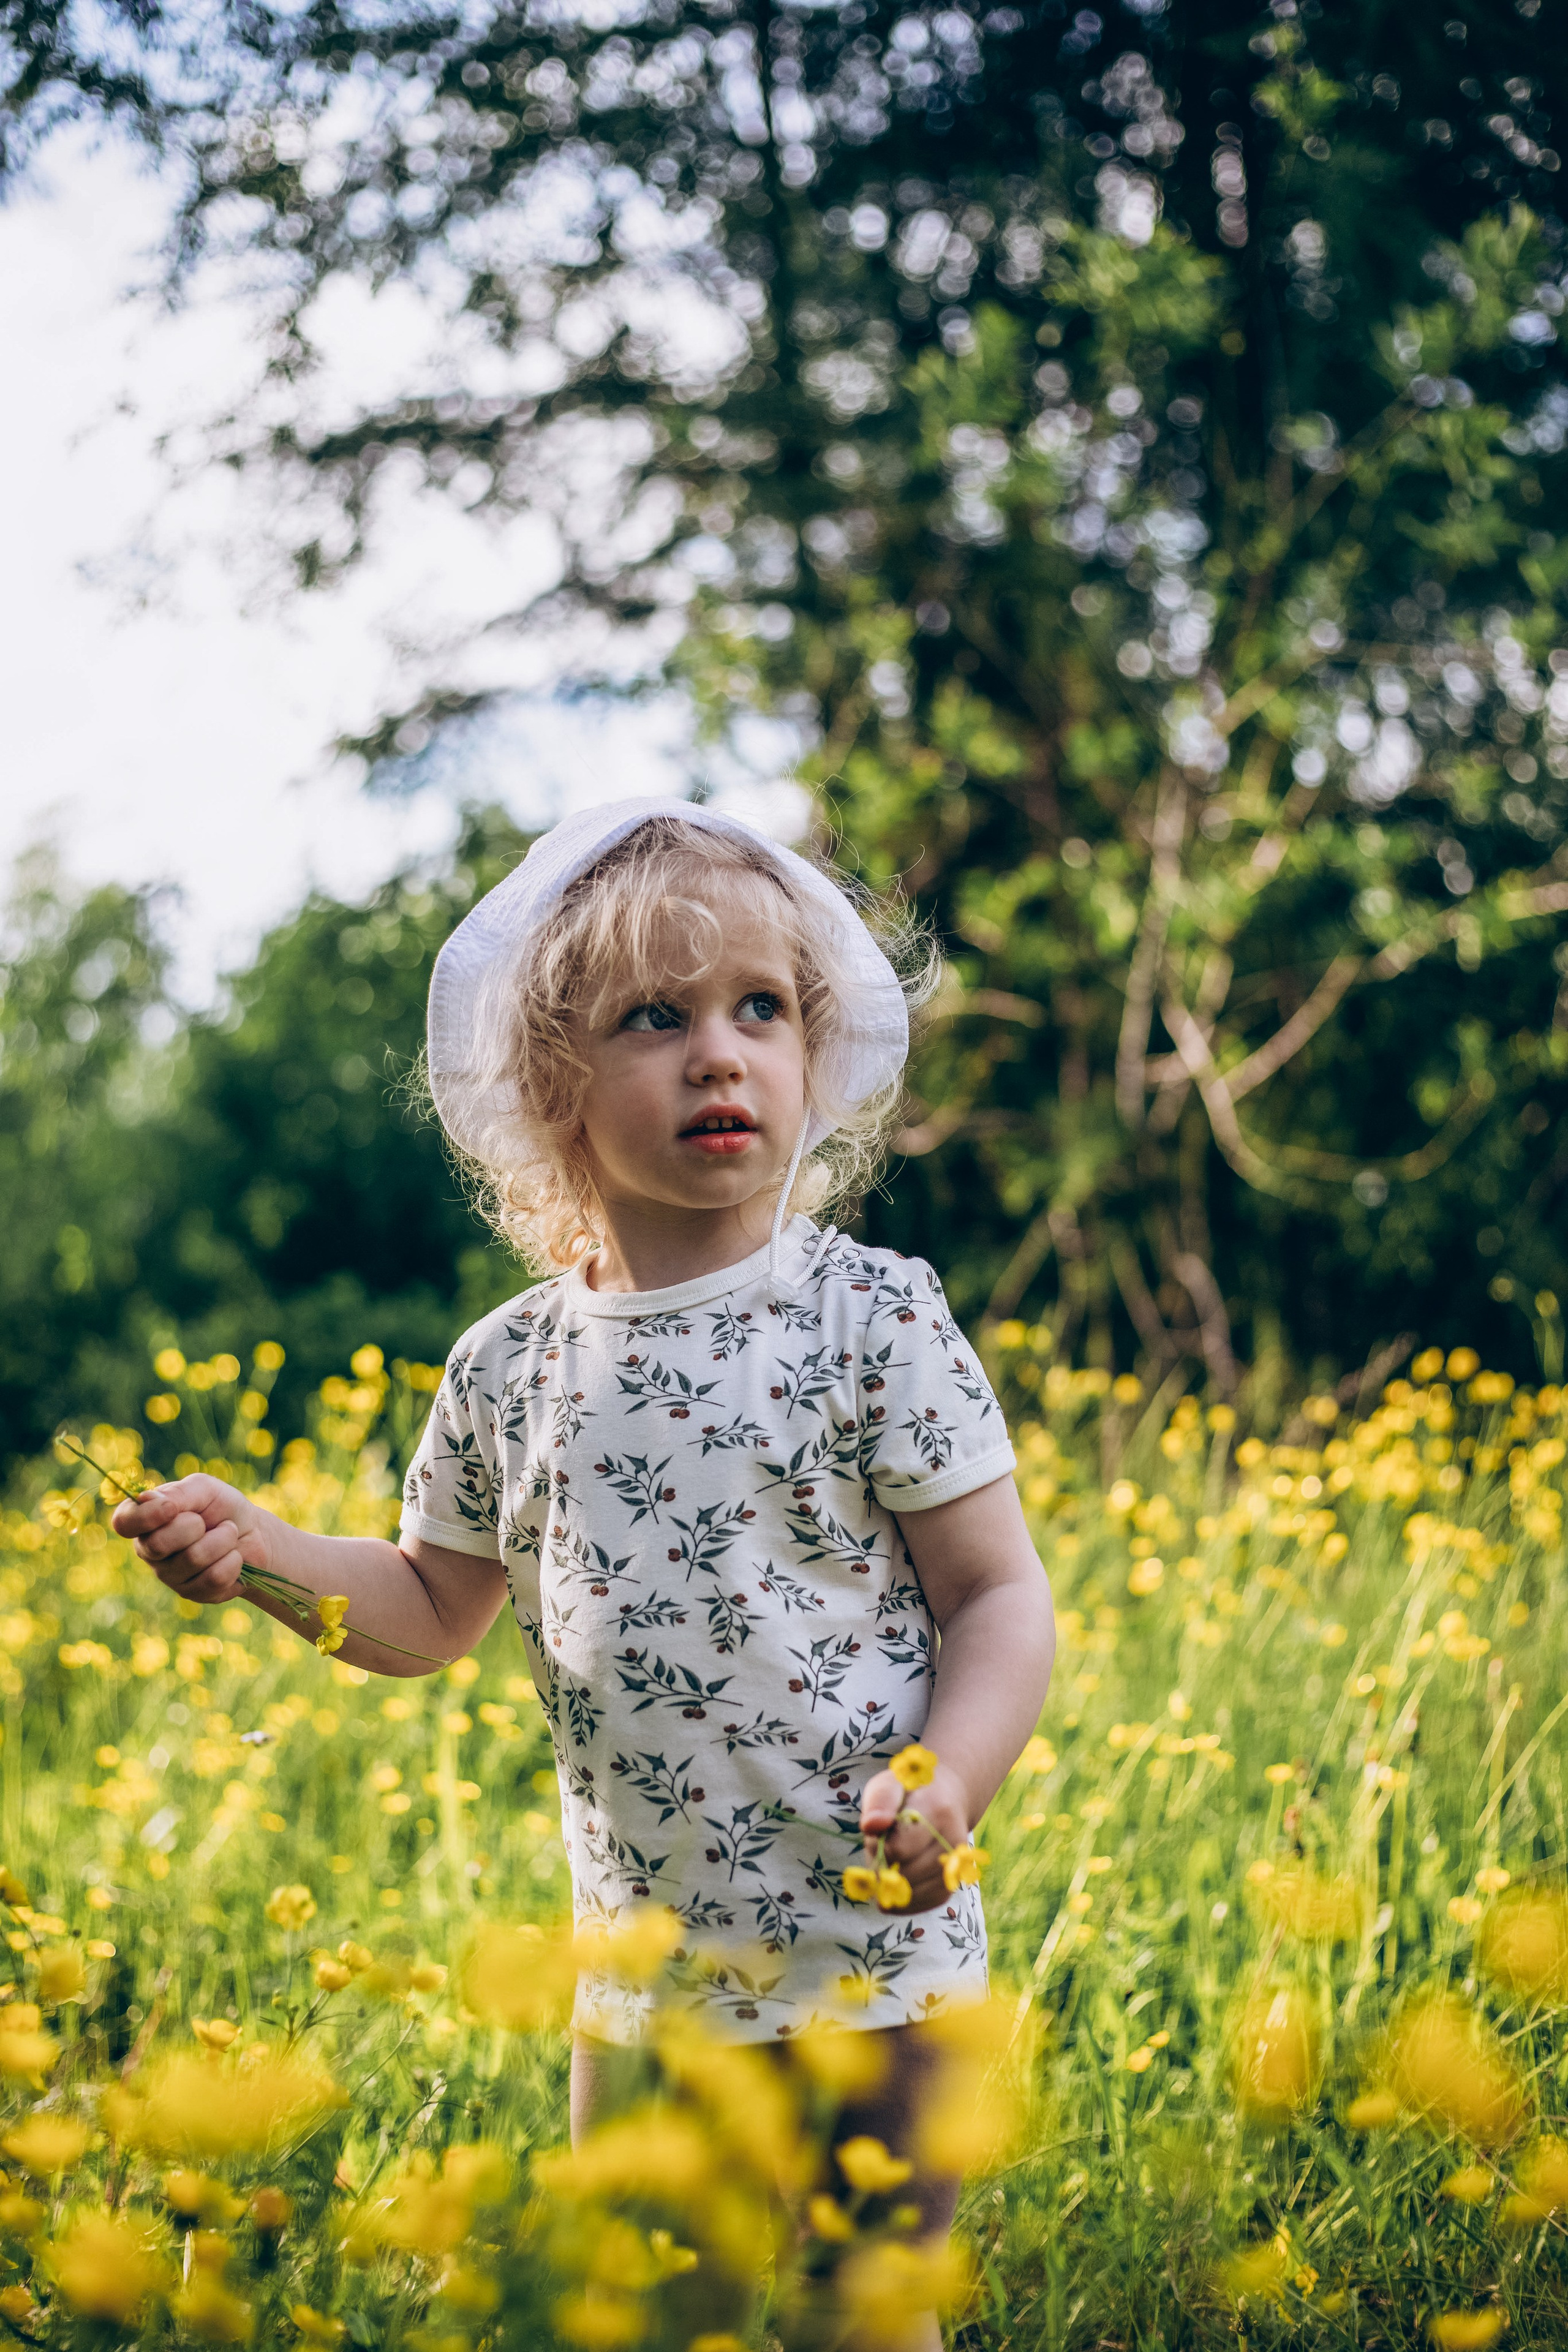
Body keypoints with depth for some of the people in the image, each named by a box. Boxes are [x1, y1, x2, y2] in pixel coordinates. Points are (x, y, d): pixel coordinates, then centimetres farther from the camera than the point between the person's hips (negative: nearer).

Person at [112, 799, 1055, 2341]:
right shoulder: (507, 1370, 2)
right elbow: (432, 1611, 15)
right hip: (642, 1981, 4)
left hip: (870, 1956, -4)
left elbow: (999, 1598, -8)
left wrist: (949, 1780, -24)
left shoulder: (873, 1320, -10)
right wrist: (259, 1553, -1)